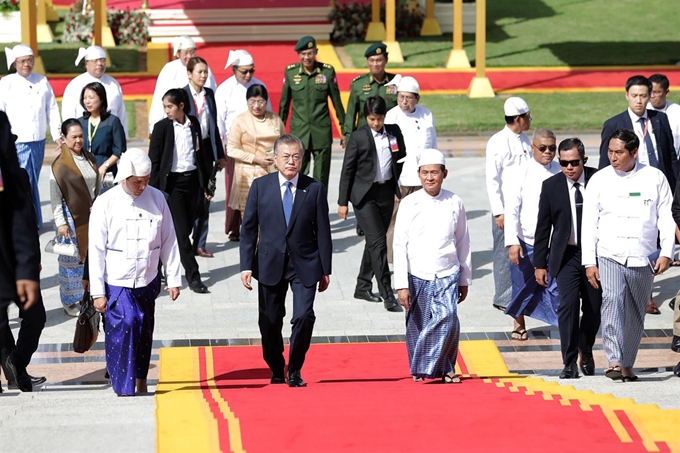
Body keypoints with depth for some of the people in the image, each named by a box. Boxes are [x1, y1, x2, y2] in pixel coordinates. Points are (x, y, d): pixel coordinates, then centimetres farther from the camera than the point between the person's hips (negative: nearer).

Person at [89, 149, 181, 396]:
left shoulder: (157, 199, 0)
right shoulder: (106, 204, -8)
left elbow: (169, 241, 7)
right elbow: (96, 250, -6)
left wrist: (173, 279, 7)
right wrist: (98, 292, -8)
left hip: (148, 281, 3)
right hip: (117, 283, -3)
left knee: (144, 331, 10)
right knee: (124, 326, -16)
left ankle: (141, 381, 27)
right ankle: (124, 390, -11)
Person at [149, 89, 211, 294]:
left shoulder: (194, 124, 5)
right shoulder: (162, 127, -5)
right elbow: (154, 160, -4)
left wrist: (204, 182, 12)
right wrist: (154, 190, -8)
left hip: (192, 180, 4)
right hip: (172, 182, -4)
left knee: (186, 228, 8)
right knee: (181, 231, -6)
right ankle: (193, 276, -5)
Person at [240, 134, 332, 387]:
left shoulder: (314, 189, 0)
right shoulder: (260, 186, 1)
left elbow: (323, 231, 3)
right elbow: (249, 228, 3)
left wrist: (325, 269, 1)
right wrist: (246, 266, -3)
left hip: (304, 265, -1)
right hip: (270, 264, 1)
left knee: (304, 317, -14)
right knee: (270, 321, 7)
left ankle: (294, 371, 5)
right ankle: (276, 371, 27)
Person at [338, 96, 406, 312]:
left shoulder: (394, 132, 4)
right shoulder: (358, 137, -7)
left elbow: (401, 159, 15)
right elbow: (347, 169, -3)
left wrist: (399, 189, 10)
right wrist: (342, 201, -3)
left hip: (386, 193, 5)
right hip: (364, 195, -5)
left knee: (374, 241, 13)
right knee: (378, 242, -11)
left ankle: (363, 287, 26)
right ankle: (388, 295, -12)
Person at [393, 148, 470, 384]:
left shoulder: (454, 203, 2)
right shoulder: (409, 204, -2)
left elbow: (463, 243, 11)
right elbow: (400, 245, -2)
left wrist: (464, 280, 14)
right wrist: (402, 285, -7)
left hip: (446, 276, 0)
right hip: (417, 276, 0)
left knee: (448, 320, -16)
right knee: (417, 327, 4)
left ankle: (445, 368, 0)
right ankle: (419, 369, 22)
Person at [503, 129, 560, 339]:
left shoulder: (560, 173, 1)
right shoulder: (520, 174, -5)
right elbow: (511, 209, -7)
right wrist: (512, 241, -14)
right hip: (526, 242, -1)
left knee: (557, 286, -5)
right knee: (523, 285, 10)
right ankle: (519, 324, 29)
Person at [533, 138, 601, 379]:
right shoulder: (551, 186, -3)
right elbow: (543, 228, 3)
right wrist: (539, 264, 2)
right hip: (566, 255, -1)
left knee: (593, 308, 9)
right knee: (568, 303, -16)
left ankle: (585, 352, 36)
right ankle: (570, 362, -11)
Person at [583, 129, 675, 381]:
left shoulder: (655, 178, 3)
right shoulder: (599, 180, 3)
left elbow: (666, 217, 5)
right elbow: (589, 223, 3)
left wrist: (666, 253, -5)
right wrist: (589, 262, -2)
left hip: (643, 259, 1)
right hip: (609, 256, -1)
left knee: (635, 315, 7)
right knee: (613, 301, -22)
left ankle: (627, 365, 20)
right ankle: (614, 361, -27)